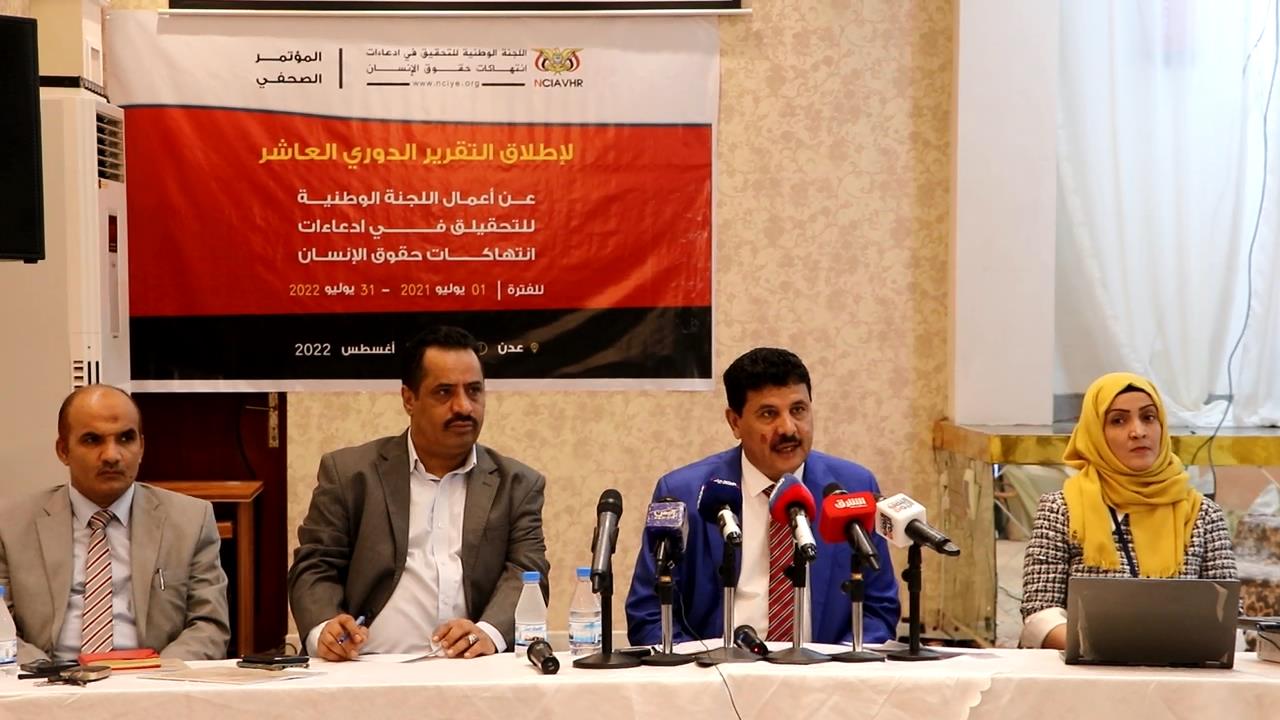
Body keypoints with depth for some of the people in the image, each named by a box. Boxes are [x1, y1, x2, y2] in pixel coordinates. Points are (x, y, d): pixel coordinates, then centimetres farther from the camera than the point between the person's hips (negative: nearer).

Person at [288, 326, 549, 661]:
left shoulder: (518, 485, 16)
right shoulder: (349, 472, 12)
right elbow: (315, 566, 8)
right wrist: (323, 629, -14)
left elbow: (527, 572, 5)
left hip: (471, 672, 1)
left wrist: (489, 633, -16)